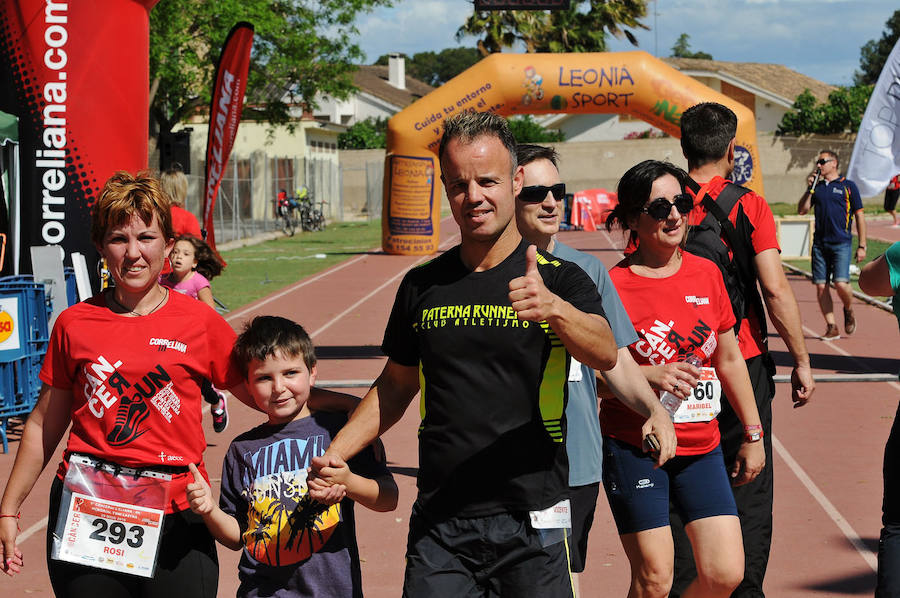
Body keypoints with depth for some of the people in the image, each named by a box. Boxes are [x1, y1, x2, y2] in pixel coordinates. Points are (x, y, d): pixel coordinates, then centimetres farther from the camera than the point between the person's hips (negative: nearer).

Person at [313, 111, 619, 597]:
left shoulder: (561, 279, -3)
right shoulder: (422, 285, 9)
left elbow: (604, 354, -22)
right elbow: (396, 384, 20)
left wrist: (553, 307, -42)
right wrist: (334, 454, 7)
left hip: (531, 522, -3)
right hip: (437, 523, 3)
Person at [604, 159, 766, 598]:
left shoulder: (706, 274, 7)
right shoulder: (614, 285, -9)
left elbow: (729, 359, 17)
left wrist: (753, 434, 19)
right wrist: (650, 375, -24)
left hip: (701, 448, 5)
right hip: (634, 447, -5)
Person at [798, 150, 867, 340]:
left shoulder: (848, 186, 2)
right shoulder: (817, 187, 14)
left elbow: (859, 216, 4)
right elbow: (801, 210, 10)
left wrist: (862, 246, -1)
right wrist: (810, 189, -2)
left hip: (841, 243, -4)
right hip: (820, 244, 4)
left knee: (841, 283, -16)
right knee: (821, 286, -1)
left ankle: (849, 310, 14)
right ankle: (831, 327, 8)